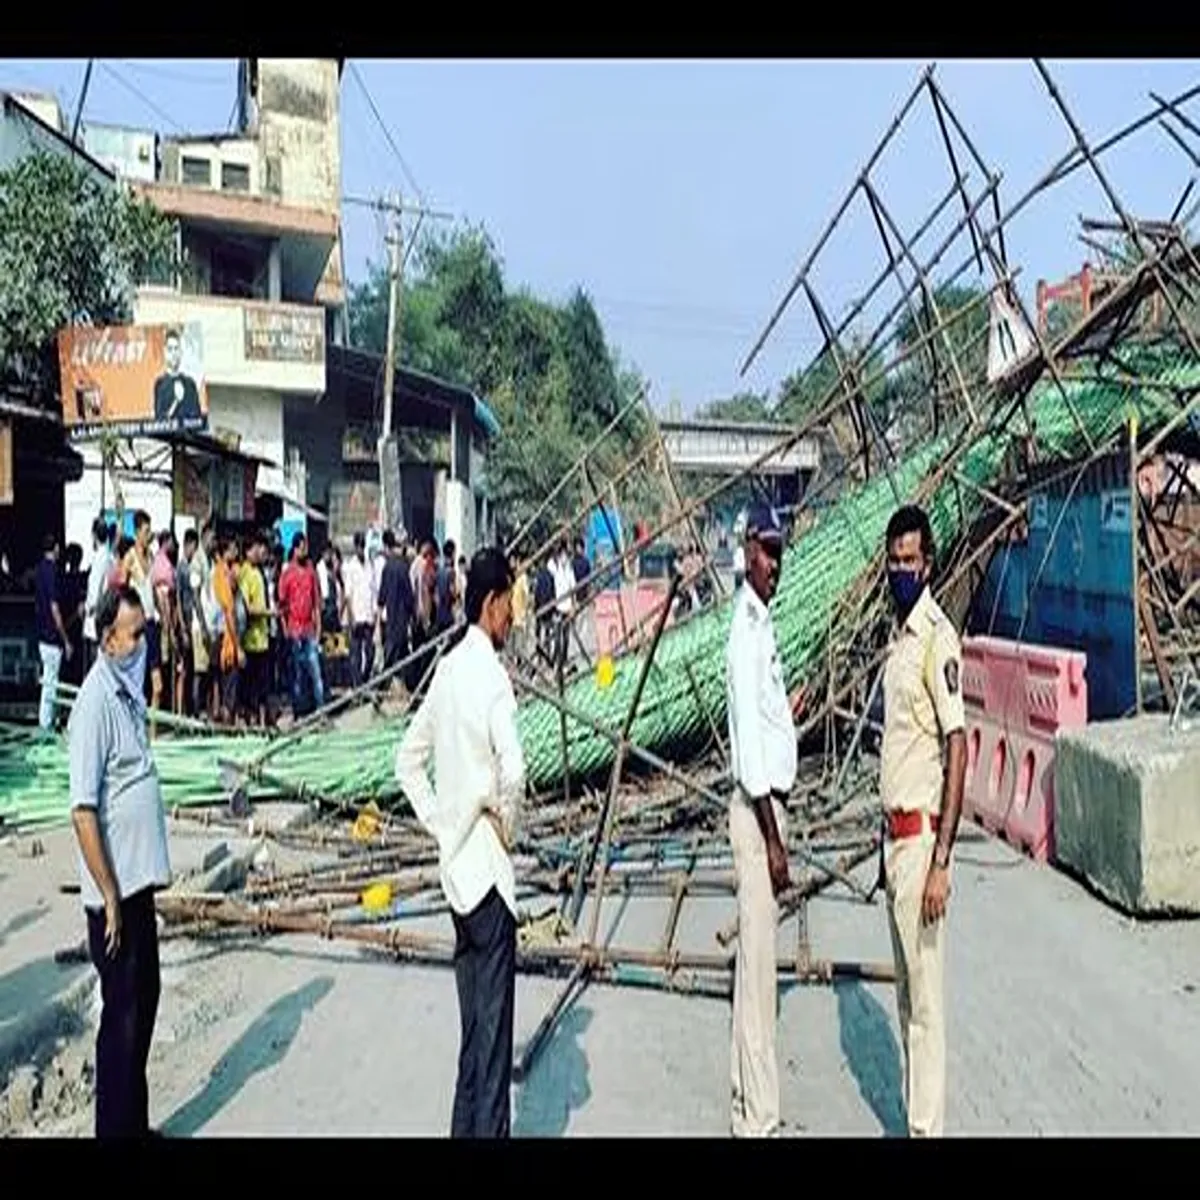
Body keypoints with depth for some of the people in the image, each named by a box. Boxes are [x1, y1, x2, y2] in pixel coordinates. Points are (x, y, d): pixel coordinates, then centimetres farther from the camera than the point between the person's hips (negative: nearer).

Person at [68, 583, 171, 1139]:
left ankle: (135, 1124, 30)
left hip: (139, 881, 9)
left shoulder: (128, 692, 9)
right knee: (122, 1016, 1)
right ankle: (115, 1128, 14)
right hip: (115, 890, -9)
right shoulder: (96, 703, -18)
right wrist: (109, 897, -19)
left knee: (144, 1001, 17)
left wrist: (134, 887, 18)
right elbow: (83, 811, -21)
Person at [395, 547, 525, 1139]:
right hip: (486, 865, -8)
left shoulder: (448, 668, 9)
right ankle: (488, 1126, 7)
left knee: (475, 1017, 17)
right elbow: (513, 770, -31)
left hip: (455, 866, 8)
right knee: (492, 1020, 0)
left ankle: (466, 1126, 26)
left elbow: (408, 758, 17)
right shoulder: (490, 674, -16)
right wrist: (506, 825, -14)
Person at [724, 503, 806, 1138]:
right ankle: (758, 1117, 5)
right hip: (755, 806, -10)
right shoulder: (745, 631, -17)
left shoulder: (764, 624, 13)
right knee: (758, 964, -4)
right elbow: (748, 742, -21)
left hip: (771, 801, 10)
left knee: (758, 961, 16)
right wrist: (772, 839, -21)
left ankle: (749, 1099, 27)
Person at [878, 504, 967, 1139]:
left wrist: (940, 862, -23)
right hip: (894, 832, 9)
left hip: (922, 836, -9)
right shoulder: (897, 636, 13)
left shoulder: (938, 639, -15)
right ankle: (913, 1116, 28)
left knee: (926, 996, -1)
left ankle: (927, 1126, 9)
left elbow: (957, 751, -20)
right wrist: (888, 839, 19)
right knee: (906, 994, 17)